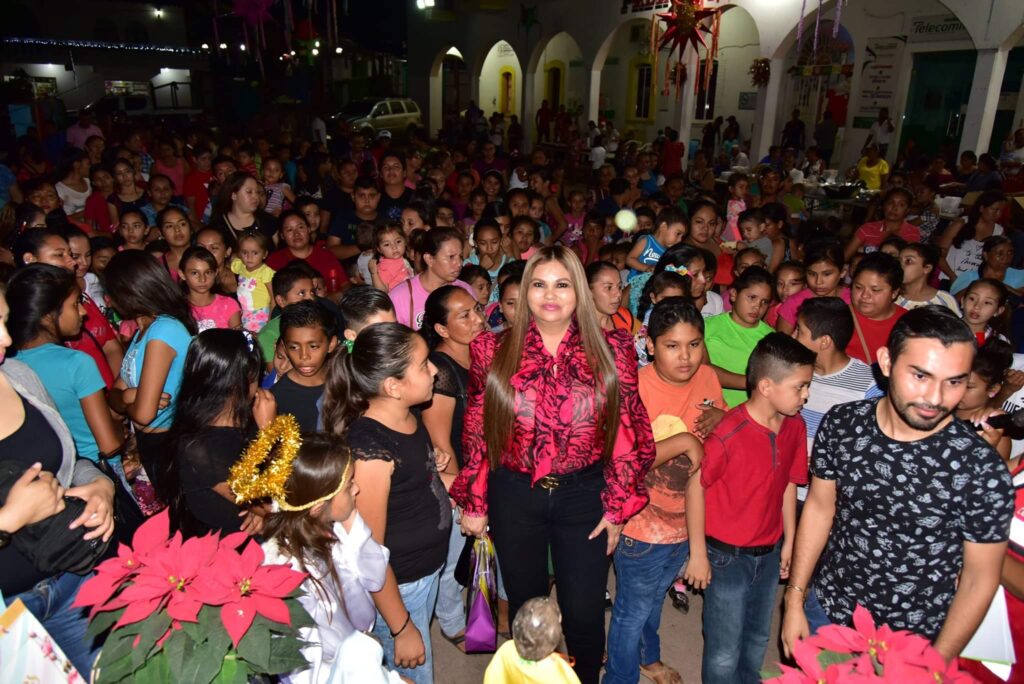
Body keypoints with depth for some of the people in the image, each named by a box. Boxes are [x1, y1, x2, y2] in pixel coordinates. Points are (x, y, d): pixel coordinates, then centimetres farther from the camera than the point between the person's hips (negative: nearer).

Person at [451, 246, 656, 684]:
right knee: (525, 607, 19)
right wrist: (474, 503, 1)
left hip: (584, 495, 0)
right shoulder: (494, 351, -4)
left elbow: (626, 433, -2)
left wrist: (618, 506, -2)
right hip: (514, 495, 1)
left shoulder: (611, 351, -5)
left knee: (584, 612, 11)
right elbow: (477, 433, 0)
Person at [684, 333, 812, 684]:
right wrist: (698, 554, -12)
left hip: (769, 553, 6)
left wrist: (789, 542, 13)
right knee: (725, 650, 9)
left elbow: (788, 484, 6)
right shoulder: (729, 433, -26)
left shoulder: (795, 426, -6)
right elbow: (696, 487, -18)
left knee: (757, 637, 25)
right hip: (727, 556, -6)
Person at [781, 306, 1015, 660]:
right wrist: (794, 601, 0)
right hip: (824, 610, 3)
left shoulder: (983, 471, -22)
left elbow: (979, 579, -11)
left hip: (911, 646, -2)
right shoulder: (842, 424, -15)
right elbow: (819, 507, -2)